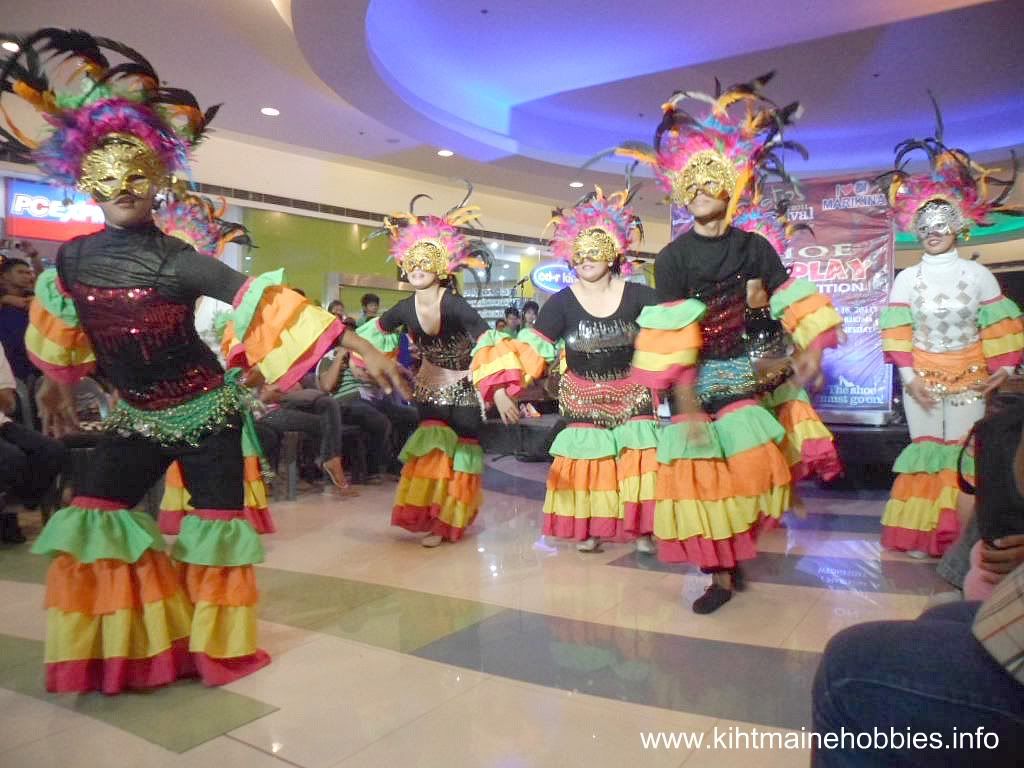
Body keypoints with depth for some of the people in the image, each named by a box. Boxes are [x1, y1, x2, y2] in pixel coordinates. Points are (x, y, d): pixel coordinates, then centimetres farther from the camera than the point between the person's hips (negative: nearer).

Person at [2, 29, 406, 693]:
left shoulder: (176, 260, -16)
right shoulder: (72, 259, -7)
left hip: (207, 412, -3)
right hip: (136, 417, 4)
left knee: (216, 525, 1)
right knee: (92, 522, 4)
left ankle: (216, 646, 20)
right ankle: (112, 648, 22)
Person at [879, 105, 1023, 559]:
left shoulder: (977, 274, -1)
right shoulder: (907, 278, -2)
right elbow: (898, 333, -4)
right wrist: (909, 377, -9)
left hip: (968, 379, 0)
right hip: (922, 379, 0)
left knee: (963, 452, 6)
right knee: (927, 451, 6)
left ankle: (959, 534, 17)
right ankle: (923, 532, 14)